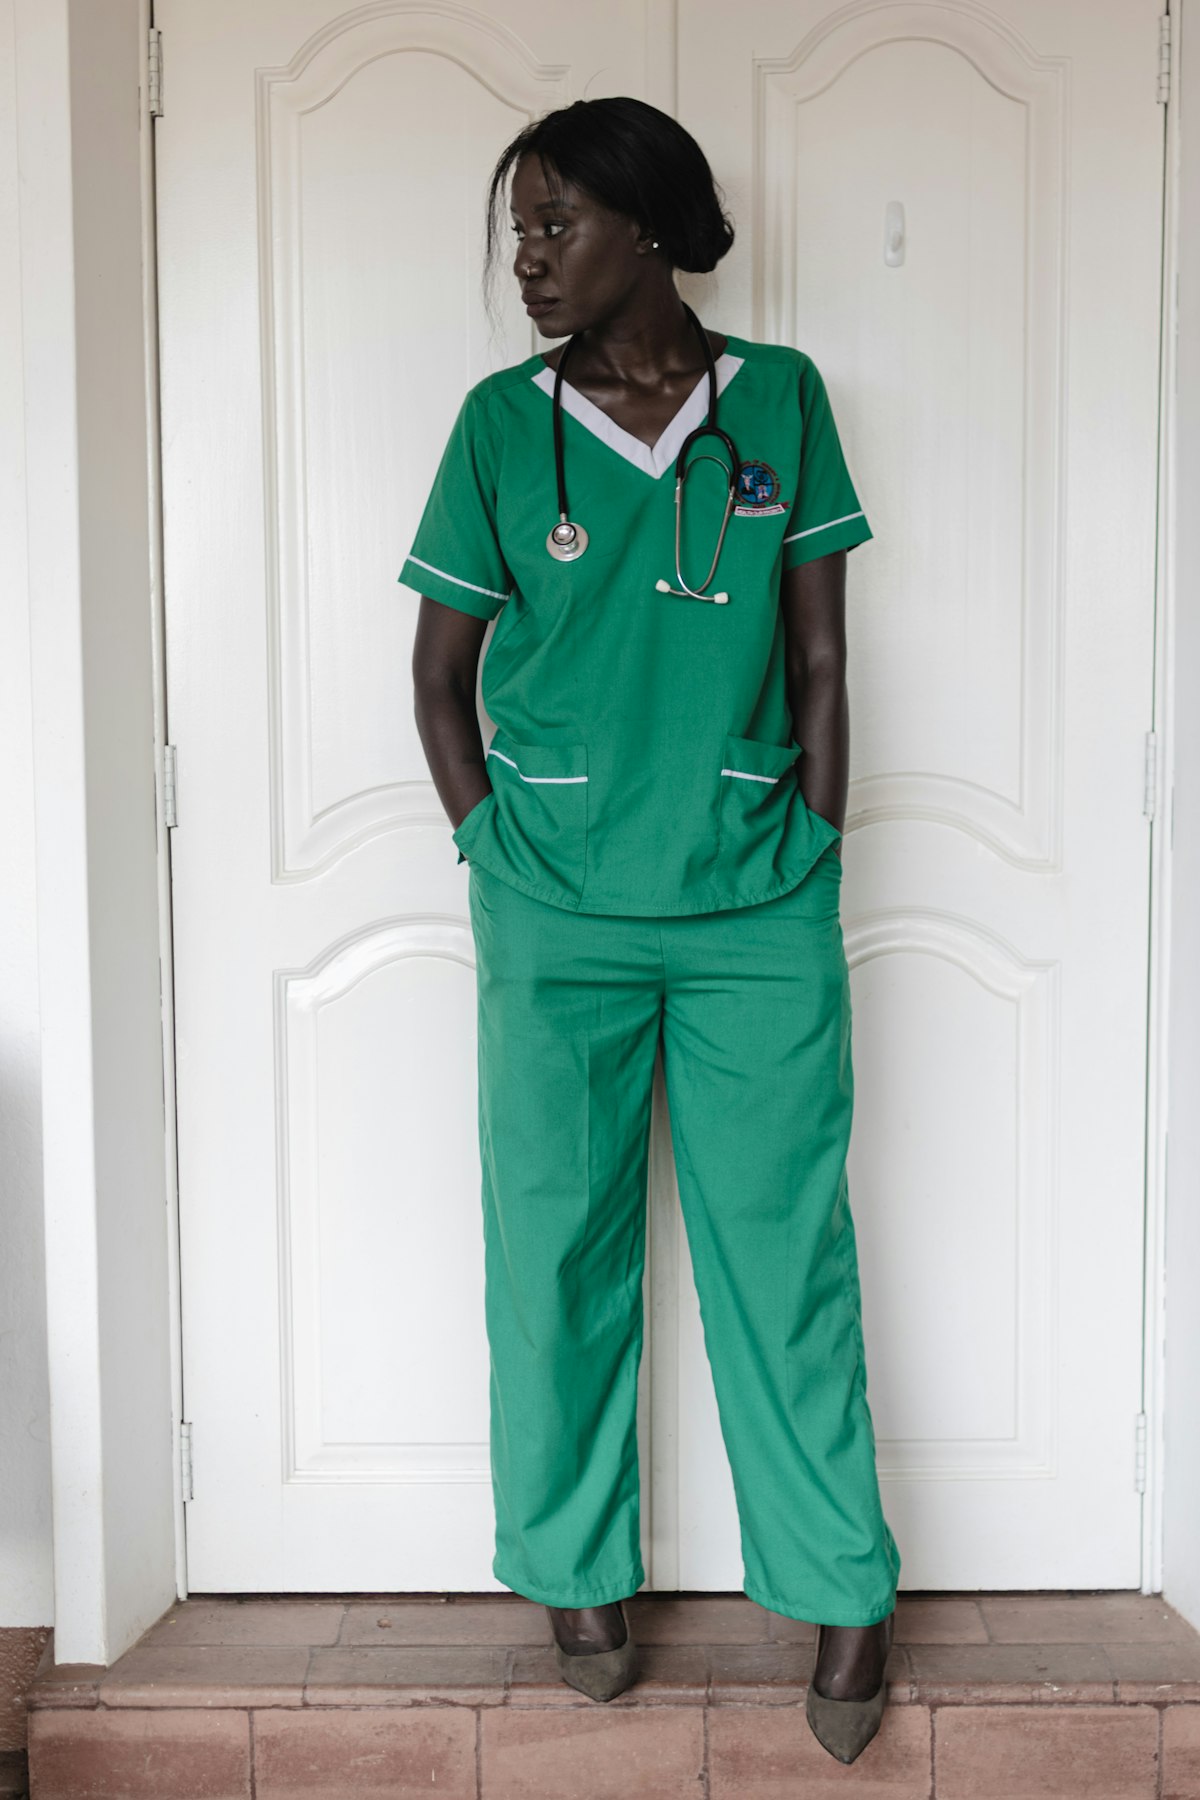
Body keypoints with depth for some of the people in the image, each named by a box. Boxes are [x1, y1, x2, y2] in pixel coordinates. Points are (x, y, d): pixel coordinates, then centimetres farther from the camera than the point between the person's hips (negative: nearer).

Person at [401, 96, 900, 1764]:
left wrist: (810, 868, 0)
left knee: (786, 1247, 4)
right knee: (557, 1248, 8)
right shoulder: (502, 422, 3)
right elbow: (443, 674, 8)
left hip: (756, 907, 0)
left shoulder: (781, 400, 3)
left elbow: (817, 661, 5)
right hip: (557, 916, 1)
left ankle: (845, 1590, 21)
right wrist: (497, 857, 1)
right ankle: (579, 1571, 28)